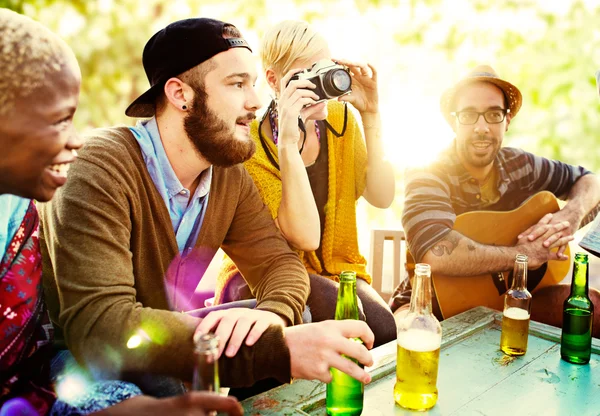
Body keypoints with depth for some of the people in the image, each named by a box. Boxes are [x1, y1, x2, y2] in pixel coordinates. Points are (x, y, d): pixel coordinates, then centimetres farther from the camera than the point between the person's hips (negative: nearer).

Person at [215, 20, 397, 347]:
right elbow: (305, 237, -27)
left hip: (337, 271, 5)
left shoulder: (339, 118, -1)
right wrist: (288, 141, -35)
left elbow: (381, 198, -12)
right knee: (371, 328, -30)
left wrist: (371, 115, -18)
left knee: (385, 329, -25)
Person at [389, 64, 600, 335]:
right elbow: (435, 254, -38)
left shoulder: (519, 165, -1)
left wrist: (571, 215, -10)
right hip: (434, 303, -7)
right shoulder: (428, 176, -20)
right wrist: (526, 254, -25)